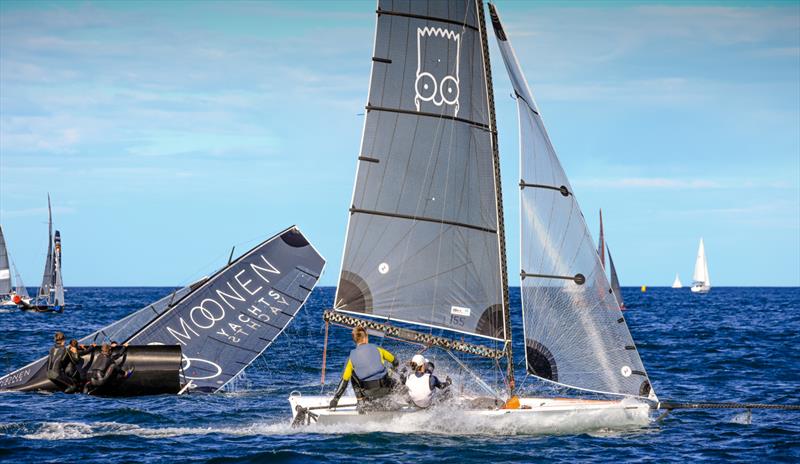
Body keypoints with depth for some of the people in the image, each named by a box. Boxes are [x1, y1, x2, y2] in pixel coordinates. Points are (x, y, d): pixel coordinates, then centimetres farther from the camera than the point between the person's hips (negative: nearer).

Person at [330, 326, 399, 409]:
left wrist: (336, 398, 13)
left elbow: (344, 380, 4)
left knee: (353, 375, 25)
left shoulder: (352, 357, 3)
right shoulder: (377, 349, 3)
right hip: (385, 389, 1)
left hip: (370, 392, -1)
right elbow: (395, 361, 18)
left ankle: (361, 402, 17)